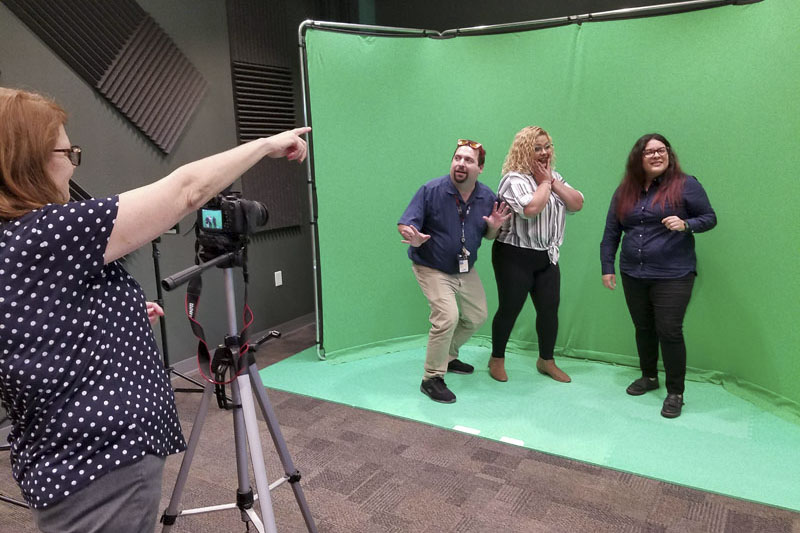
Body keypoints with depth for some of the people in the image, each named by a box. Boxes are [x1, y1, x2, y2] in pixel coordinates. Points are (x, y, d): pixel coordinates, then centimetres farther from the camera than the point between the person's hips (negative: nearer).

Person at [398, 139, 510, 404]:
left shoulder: (487, 197, -4)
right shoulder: (431, 190, -19)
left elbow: (487, 235, 7)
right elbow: (404, 225, -18)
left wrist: (493, 227, -17)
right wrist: (415, 238, -41)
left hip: (465, 270, 7)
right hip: (432, 269, -6)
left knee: (476, 317, 17)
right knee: (447, 317, -22)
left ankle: (448, 356, 42)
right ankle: (431, 379, -5)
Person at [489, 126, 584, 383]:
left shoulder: (554, 176, 12)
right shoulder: (513, 179, -13)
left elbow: (577, 203, 3)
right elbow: (531, 208, -29)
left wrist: (552, 181, -6)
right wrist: (544, 182, -13)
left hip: (547, 256, 7)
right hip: (515, 256, -7)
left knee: (550, 308, 8)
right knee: (509, 309, 2)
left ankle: (546, 360, 26)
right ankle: (497, 359, 22)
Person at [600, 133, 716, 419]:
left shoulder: (685, 185, -5)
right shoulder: (624, 191, 6)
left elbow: (709, 218, -1)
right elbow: (611, 232, 9)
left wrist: (686, 224, -22)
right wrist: (607, 267, 6)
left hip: (673, 275, -4)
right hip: (633, 275, 4)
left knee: (669, 331, -3)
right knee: (643, 328, 15)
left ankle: (675, 393, 13)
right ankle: (649, 376, 35)